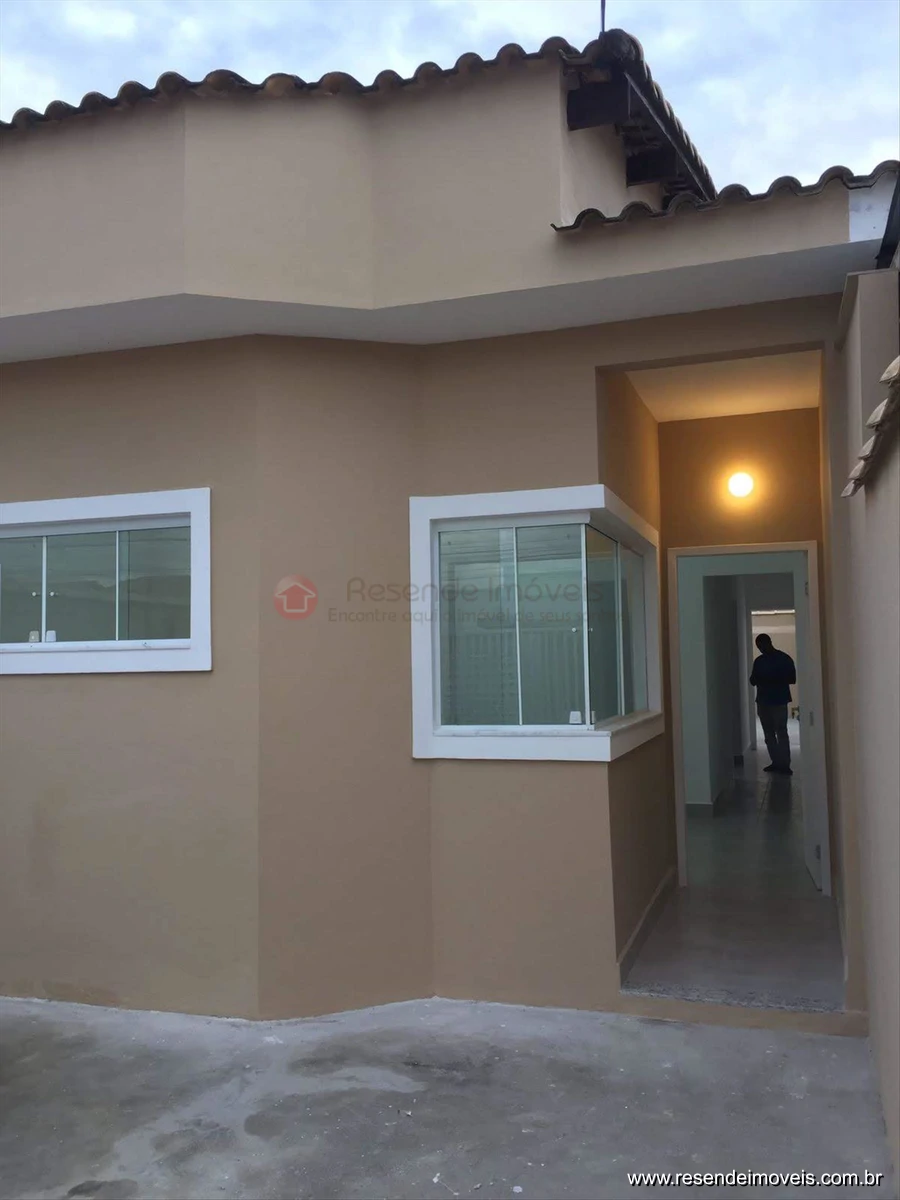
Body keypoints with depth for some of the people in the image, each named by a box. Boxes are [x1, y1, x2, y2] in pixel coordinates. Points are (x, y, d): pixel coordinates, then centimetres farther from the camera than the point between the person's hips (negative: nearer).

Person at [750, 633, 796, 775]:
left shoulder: (784, 659, -4)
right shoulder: (758, 661, 12)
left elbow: (792, 679, -6)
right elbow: (753, 681, 14)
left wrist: (775, 679, -19)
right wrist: (755, 679, -10)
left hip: (779, 701, -6)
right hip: (762, 701, 6)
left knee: (781, 733, -9)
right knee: (768, 734, 7)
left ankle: (785, 765, -10)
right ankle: (776, 762, 14)